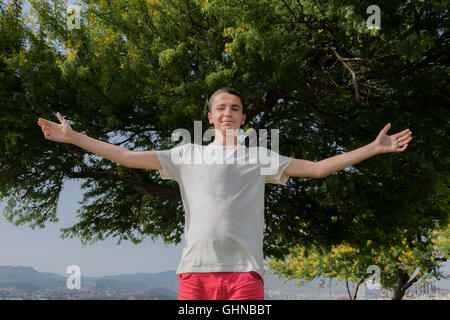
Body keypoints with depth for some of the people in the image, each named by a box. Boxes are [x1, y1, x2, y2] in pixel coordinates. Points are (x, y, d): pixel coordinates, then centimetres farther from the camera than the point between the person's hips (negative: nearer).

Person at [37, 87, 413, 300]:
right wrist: (74, 137, 12)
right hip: (195, 269, 1)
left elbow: (318, 167, 12)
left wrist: (374, 148, 9)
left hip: (244, 270, -1)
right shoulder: (187, 154, 15)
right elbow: (128, 156, 14)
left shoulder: (259, 156, 13)